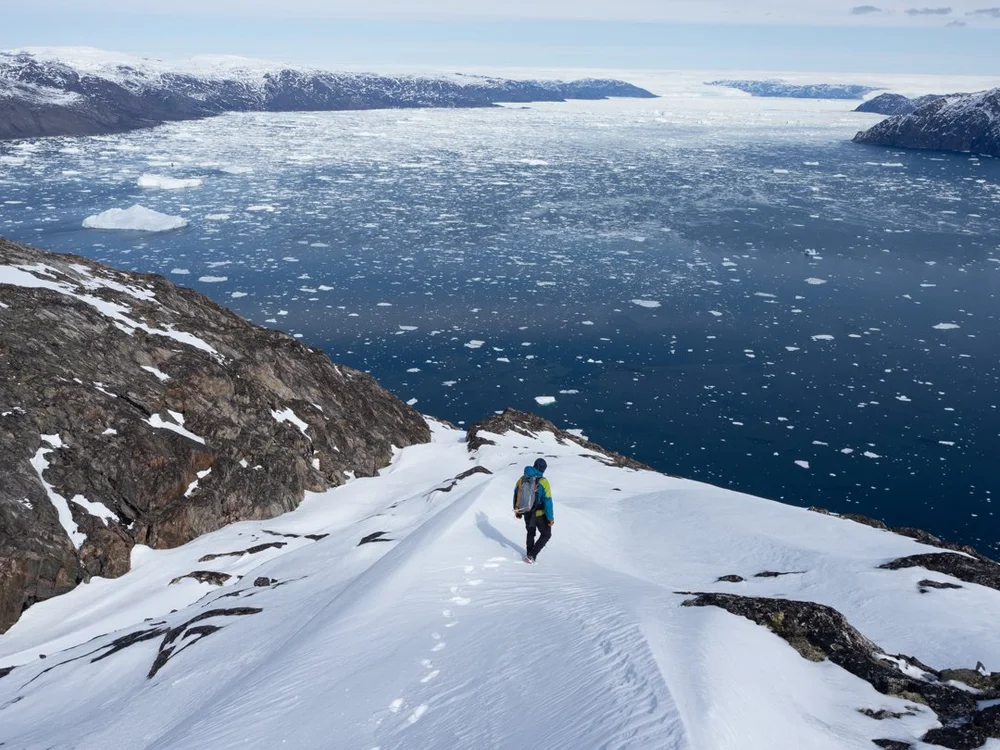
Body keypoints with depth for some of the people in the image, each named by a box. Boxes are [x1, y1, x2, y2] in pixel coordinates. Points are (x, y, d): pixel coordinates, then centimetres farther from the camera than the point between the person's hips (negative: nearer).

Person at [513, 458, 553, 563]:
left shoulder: (522, 479, -5)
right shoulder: (543, 481, -20)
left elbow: (516, 495, 6)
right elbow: (547, 501, -20)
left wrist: (517, 511, 20)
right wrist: (550, 518, -11)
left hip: (527, 514, 5)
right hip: (540, 515, -5)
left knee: (531, 533, 29)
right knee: (546, 535, 15)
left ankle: (529, 553, 38)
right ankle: (531, 556, 7)